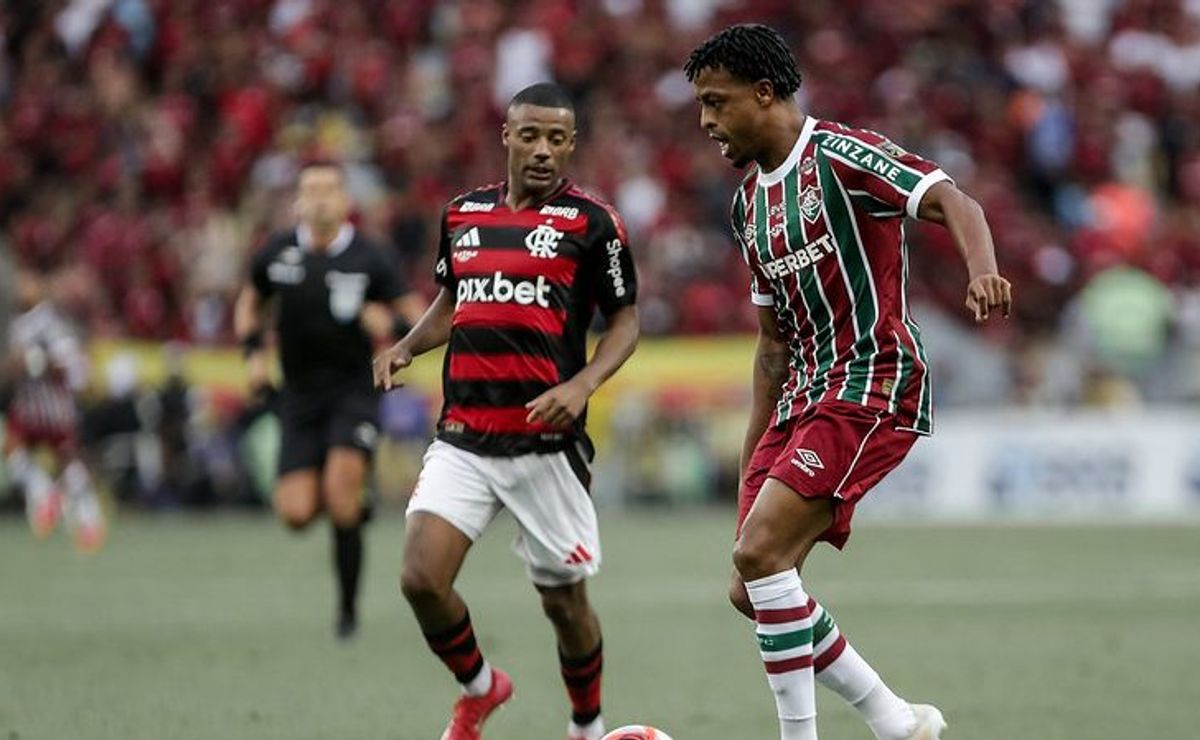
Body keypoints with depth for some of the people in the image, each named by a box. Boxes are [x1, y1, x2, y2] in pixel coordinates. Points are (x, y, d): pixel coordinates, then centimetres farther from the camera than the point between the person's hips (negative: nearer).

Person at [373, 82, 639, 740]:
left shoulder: (590, 222, -3)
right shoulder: (463, 213, 10)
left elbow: (624, 321, 2)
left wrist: (582, 384, -15)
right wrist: (406, 346, 4)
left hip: (547, 442, -3)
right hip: (462, 440, 3)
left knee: (565, 601, 6)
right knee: (421, 580, -12)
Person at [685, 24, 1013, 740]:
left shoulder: (839, 154, -9)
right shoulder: (749, 201, 17)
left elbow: (953, 203, -22)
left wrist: (983, 271, -43)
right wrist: (752, 460, 20)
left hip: (875, 385, -9)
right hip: (806, 398, 9)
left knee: (761, 552, -21)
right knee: (752, 591, 3)